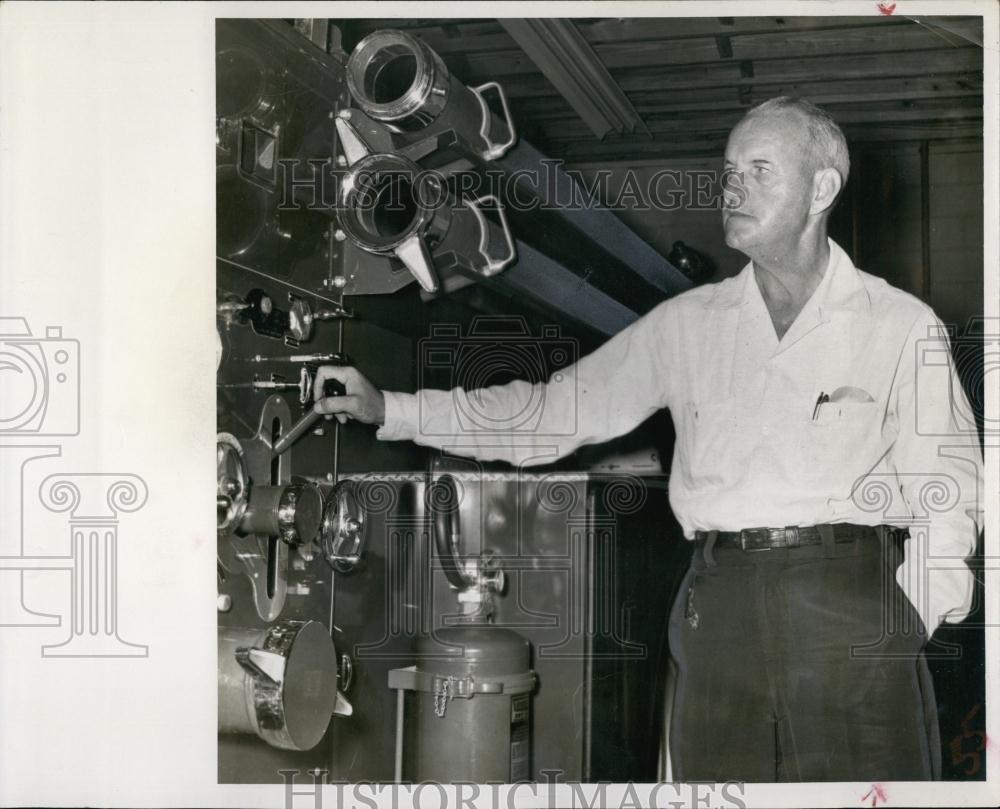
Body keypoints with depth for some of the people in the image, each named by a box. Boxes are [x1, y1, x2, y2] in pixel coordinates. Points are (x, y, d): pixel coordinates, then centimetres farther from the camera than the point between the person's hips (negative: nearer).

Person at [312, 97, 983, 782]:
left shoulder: (904, 326, 6)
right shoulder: (687, 324, 14)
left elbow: (945, 496, 4)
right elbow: (552, 411, 14)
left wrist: (906, 624, -9)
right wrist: (388, 409, 9)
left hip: (855, 595, -2)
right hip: (719, 612, 2)